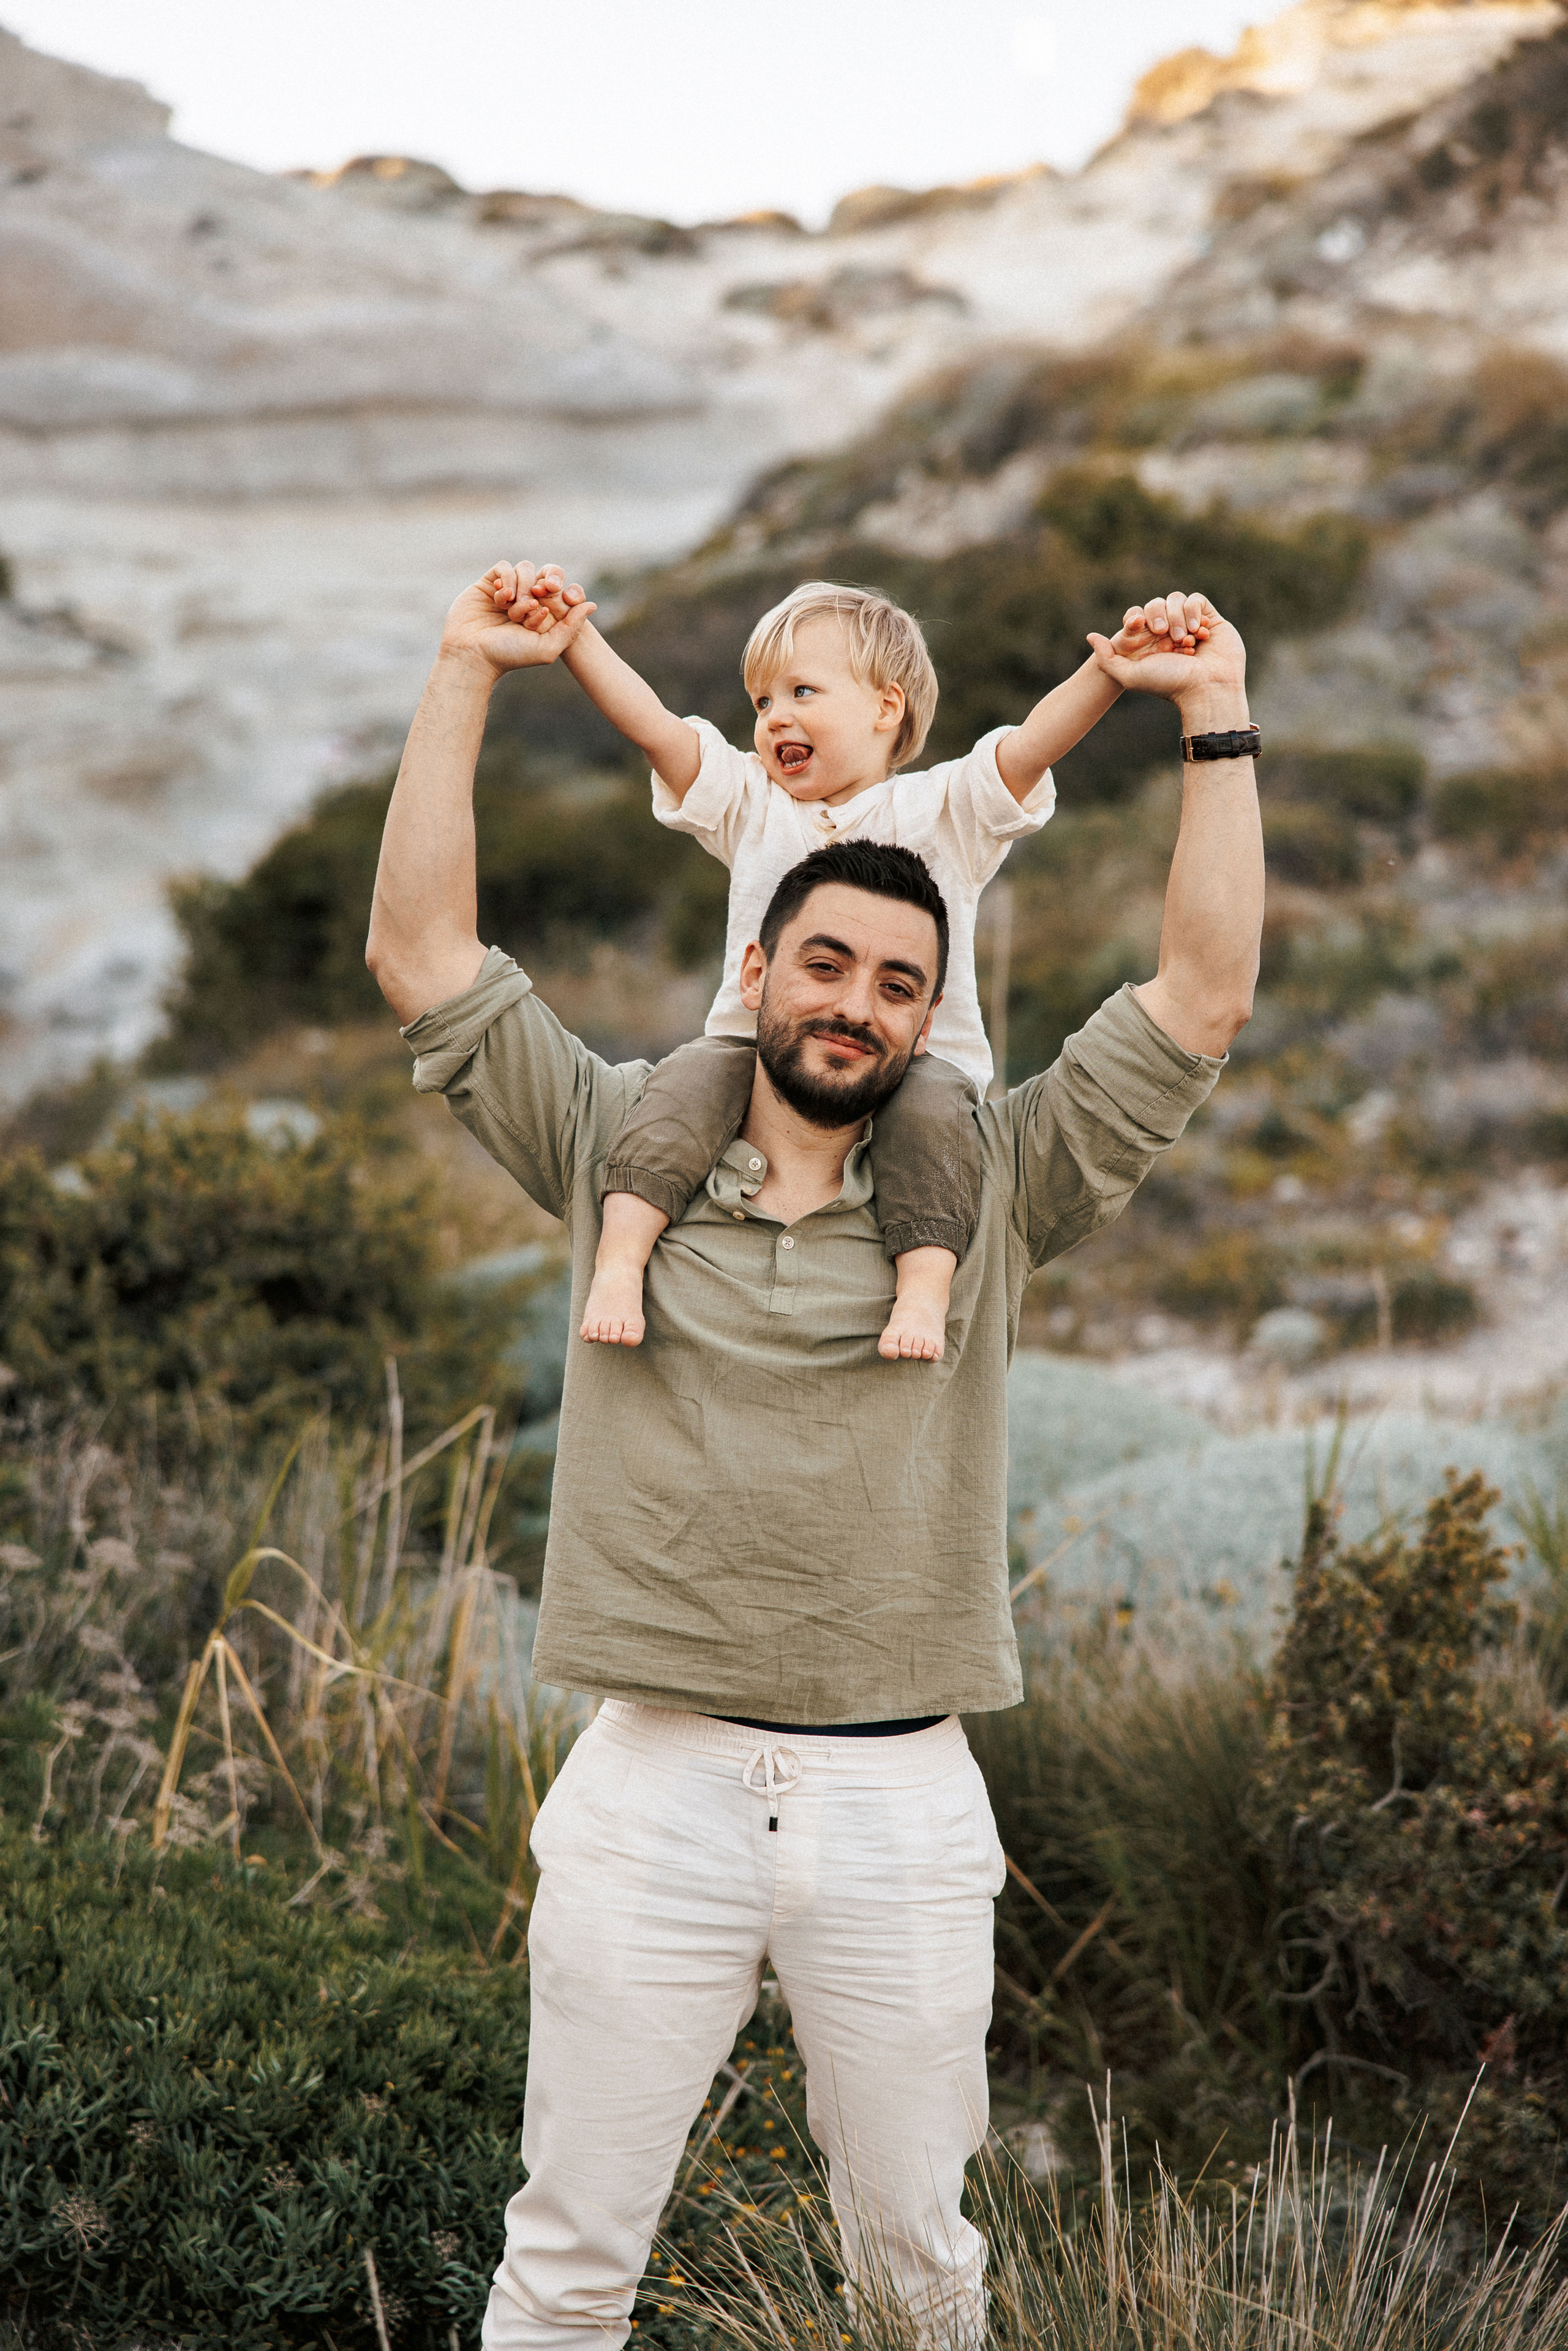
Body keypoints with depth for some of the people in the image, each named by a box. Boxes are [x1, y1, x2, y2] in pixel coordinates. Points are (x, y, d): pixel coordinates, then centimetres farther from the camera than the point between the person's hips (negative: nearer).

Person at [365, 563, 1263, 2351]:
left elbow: (1205, 996, 1)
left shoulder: (990, 1189, 6)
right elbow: (420, 954, 3)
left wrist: (1214, 718, 0)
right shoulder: (618, 1151, 6)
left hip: (900, 1801, 1)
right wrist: (467, 675, 2)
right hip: (650, 1790, 0)